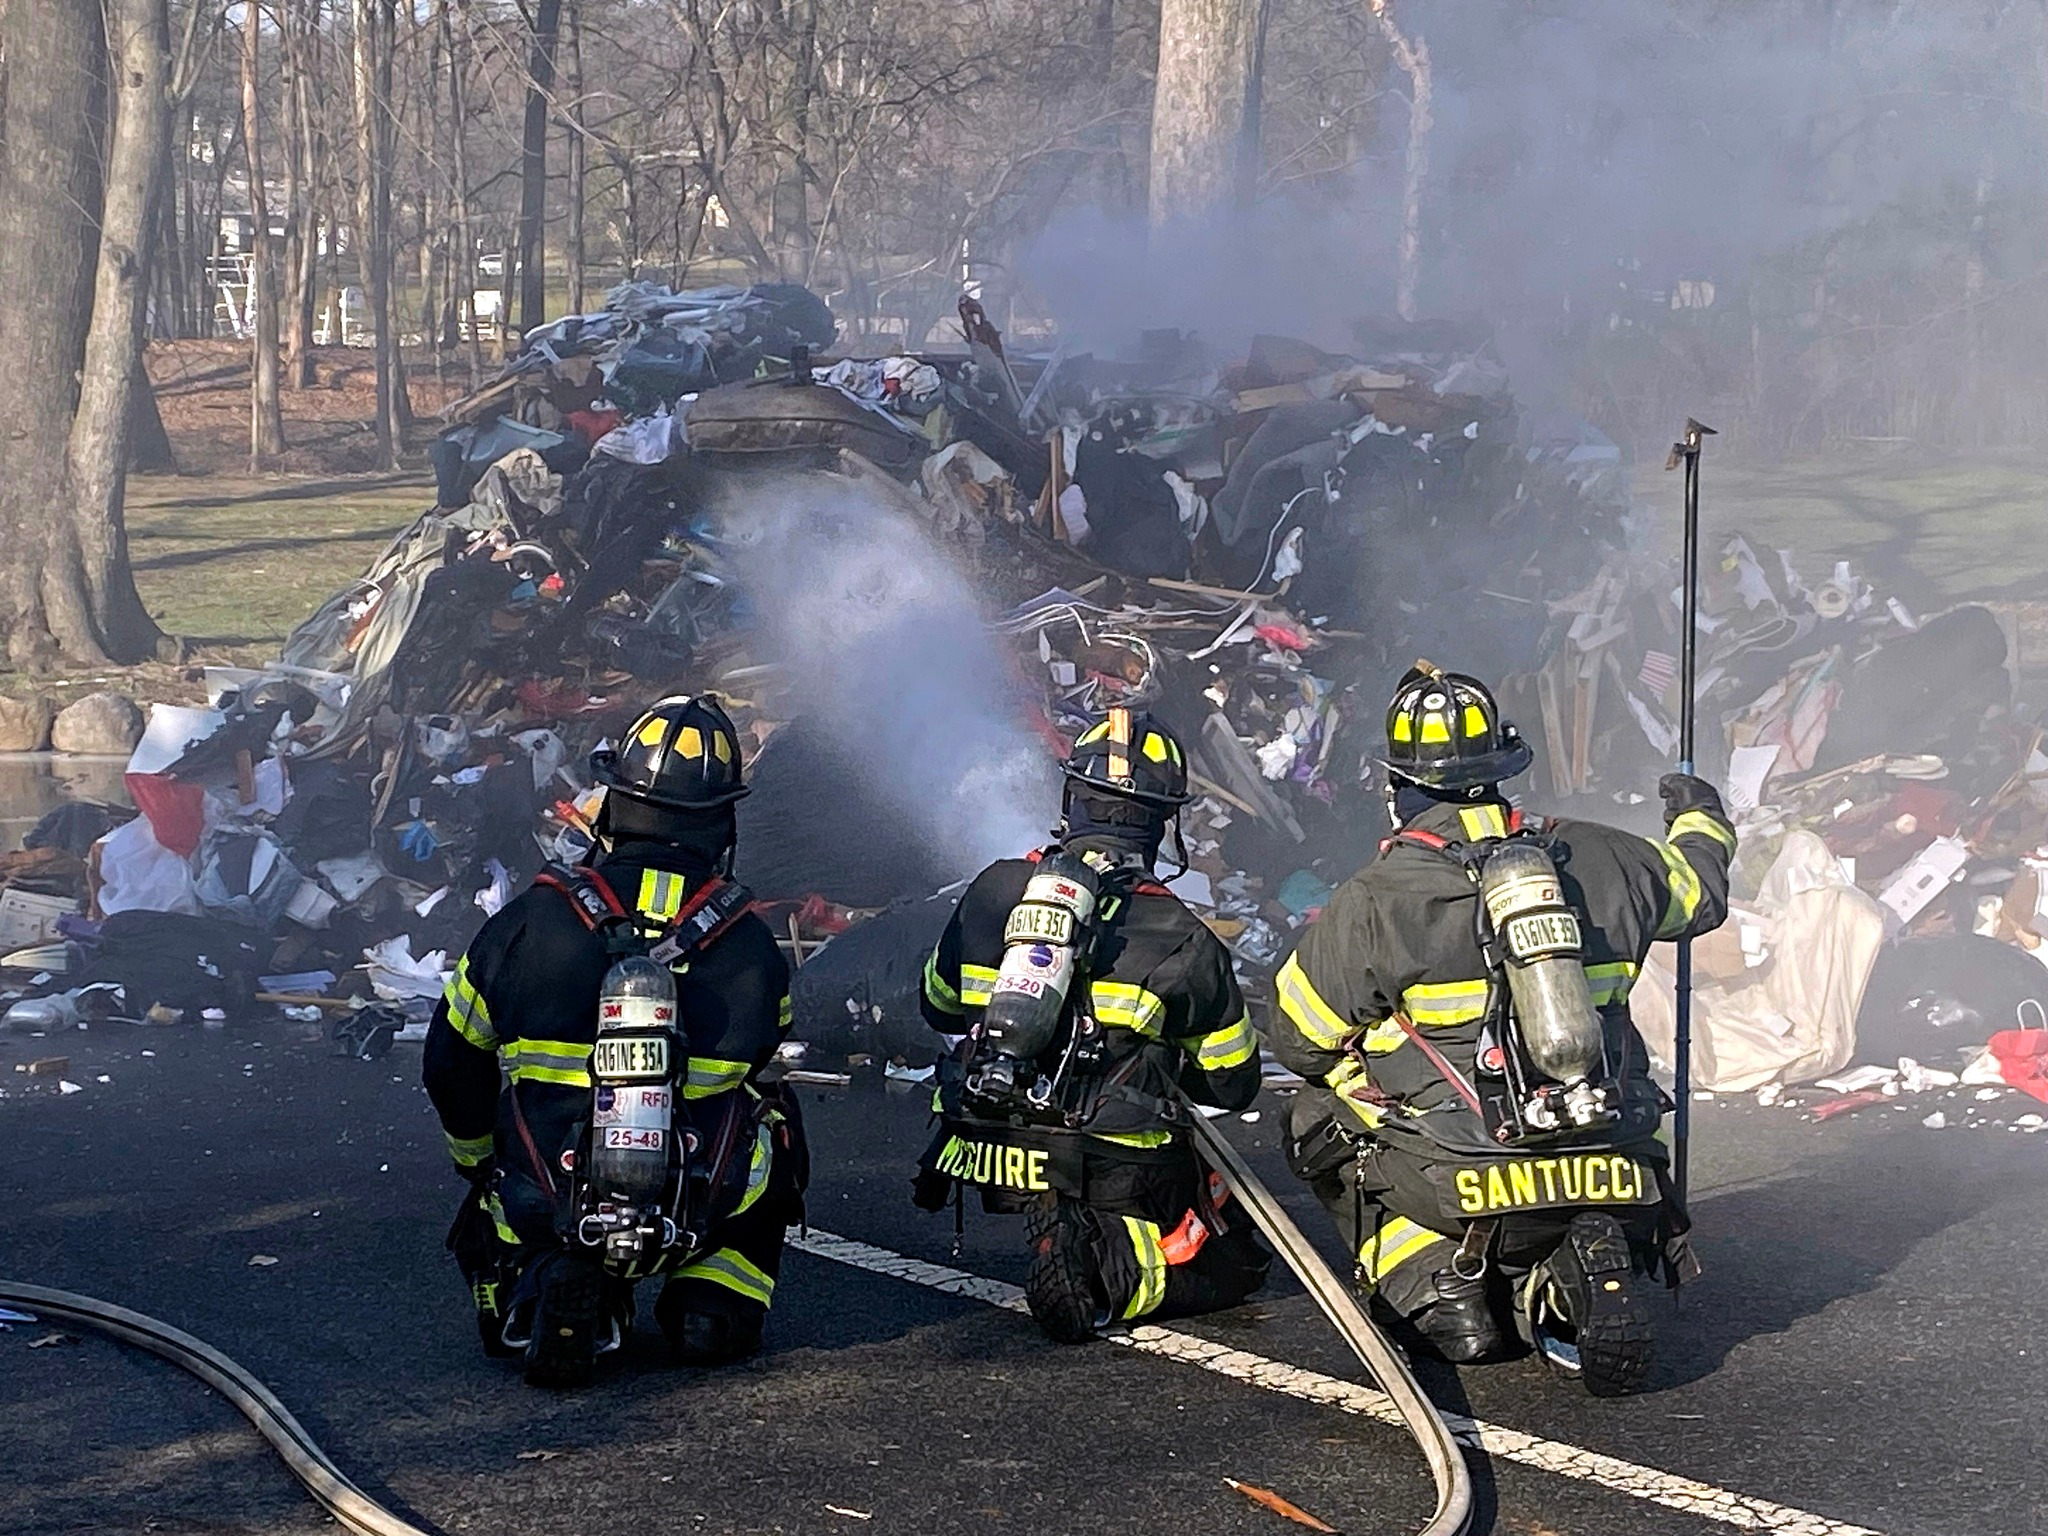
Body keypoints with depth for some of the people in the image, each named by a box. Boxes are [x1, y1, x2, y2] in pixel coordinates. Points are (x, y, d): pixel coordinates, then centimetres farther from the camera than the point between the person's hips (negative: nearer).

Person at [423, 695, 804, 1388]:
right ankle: (715, 1300, 12)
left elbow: (451, 1065, 7)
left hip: (546, 1206, 0)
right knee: (773, 1119, 30)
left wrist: (482, 1165, 26)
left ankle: (532, 1288, 0)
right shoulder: (753, 948, -3)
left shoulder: (530, 922, -5)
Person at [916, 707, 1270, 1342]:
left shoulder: (993, 891, 1)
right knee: (1237, 1263, 11)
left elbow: (939, 1008, 17)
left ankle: (1067, 1240, 5)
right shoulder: (1180, 937, -8)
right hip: (1122, 1172, -6)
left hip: (997, 1164, 6)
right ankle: (1119, 1269, -15)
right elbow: (1234, 1083, 2)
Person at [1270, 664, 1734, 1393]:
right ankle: (1579, 1266, 4)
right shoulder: (1604, 861, 3)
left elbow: (1300, 1037, 2)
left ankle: (1439, 1292, 5)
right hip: (1605, 1168, 3)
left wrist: (1375, 1076, 25)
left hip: (1456, 1184, -3)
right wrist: (1702, 819, 48)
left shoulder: (1372, 902, -8)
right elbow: (1699, 892, 25)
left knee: (1321, 1120, 22)